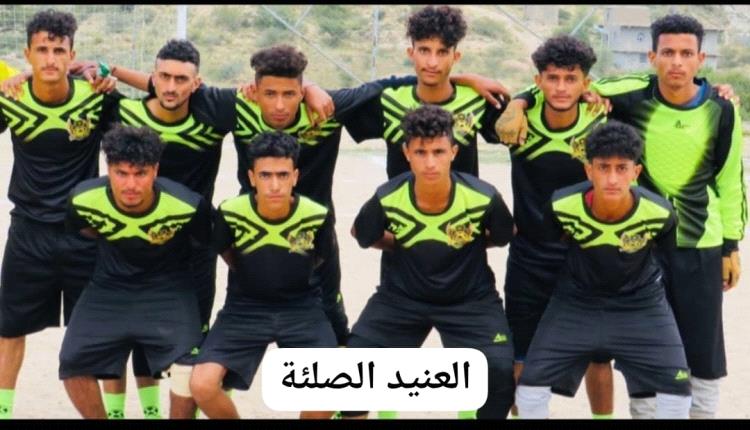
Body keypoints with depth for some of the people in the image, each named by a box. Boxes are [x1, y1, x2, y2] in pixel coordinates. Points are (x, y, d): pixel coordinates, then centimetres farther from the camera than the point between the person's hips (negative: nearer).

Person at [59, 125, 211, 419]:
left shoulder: (187, 206, -26)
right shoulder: (84, 200, -18)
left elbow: (209, 243, -3)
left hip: (168, 287, -2)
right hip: (110, 286, 3)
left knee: (188, 366, -21)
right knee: (73, 363, -5)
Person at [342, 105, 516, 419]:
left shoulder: (483, 198, -23)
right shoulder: (387, 199, -21)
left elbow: (504, 236, 1)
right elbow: (360, 234, 3)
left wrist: (468, 245, -4)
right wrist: (401, 245, -3)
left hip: (470, 297, -1)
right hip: (401, 295, 1)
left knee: (501, 370, -19)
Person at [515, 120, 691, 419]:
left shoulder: (659, 214, -25)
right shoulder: (562, 206, -25)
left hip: (641, 304, 0)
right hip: (576, 302, 0)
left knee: (677, 388, -4)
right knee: (531, 384, -5)